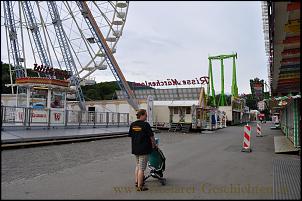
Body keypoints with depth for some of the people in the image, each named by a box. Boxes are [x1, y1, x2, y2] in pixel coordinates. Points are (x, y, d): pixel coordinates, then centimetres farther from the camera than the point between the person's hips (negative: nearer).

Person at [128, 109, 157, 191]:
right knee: (142, 168, 0)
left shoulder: (132, 125, 5)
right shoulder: (146, 125, -15)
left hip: (135, 149, 7)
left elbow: (131, 137, 11)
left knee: (138, 165, 23)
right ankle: (140, 186, 6)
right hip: (144, 149, -7)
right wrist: (154, 144, 8)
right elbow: (151, 136, -9)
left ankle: (137, 182, 31)